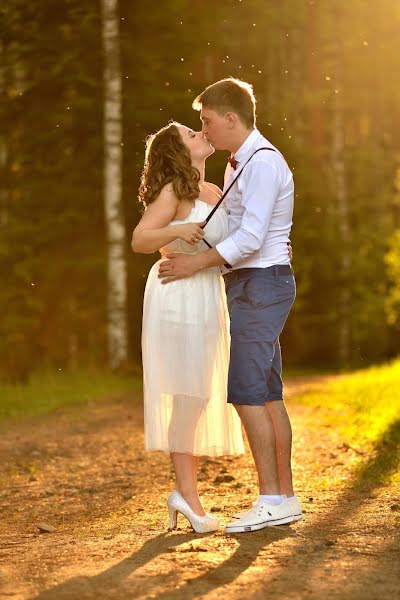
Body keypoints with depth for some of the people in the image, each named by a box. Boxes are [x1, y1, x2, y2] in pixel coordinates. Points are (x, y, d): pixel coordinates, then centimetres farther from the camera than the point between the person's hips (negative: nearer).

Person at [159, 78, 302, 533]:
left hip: (261, 283, -10)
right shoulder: (238, 165, 17)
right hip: (250, 285, 10)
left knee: (246, 393, -12)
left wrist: (196, 263, -17)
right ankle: (285, 497, 13)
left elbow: (251, 236, -22)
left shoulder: (263, 162, -15)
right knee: (267, 395, 9)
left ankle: (271, 500, -10)